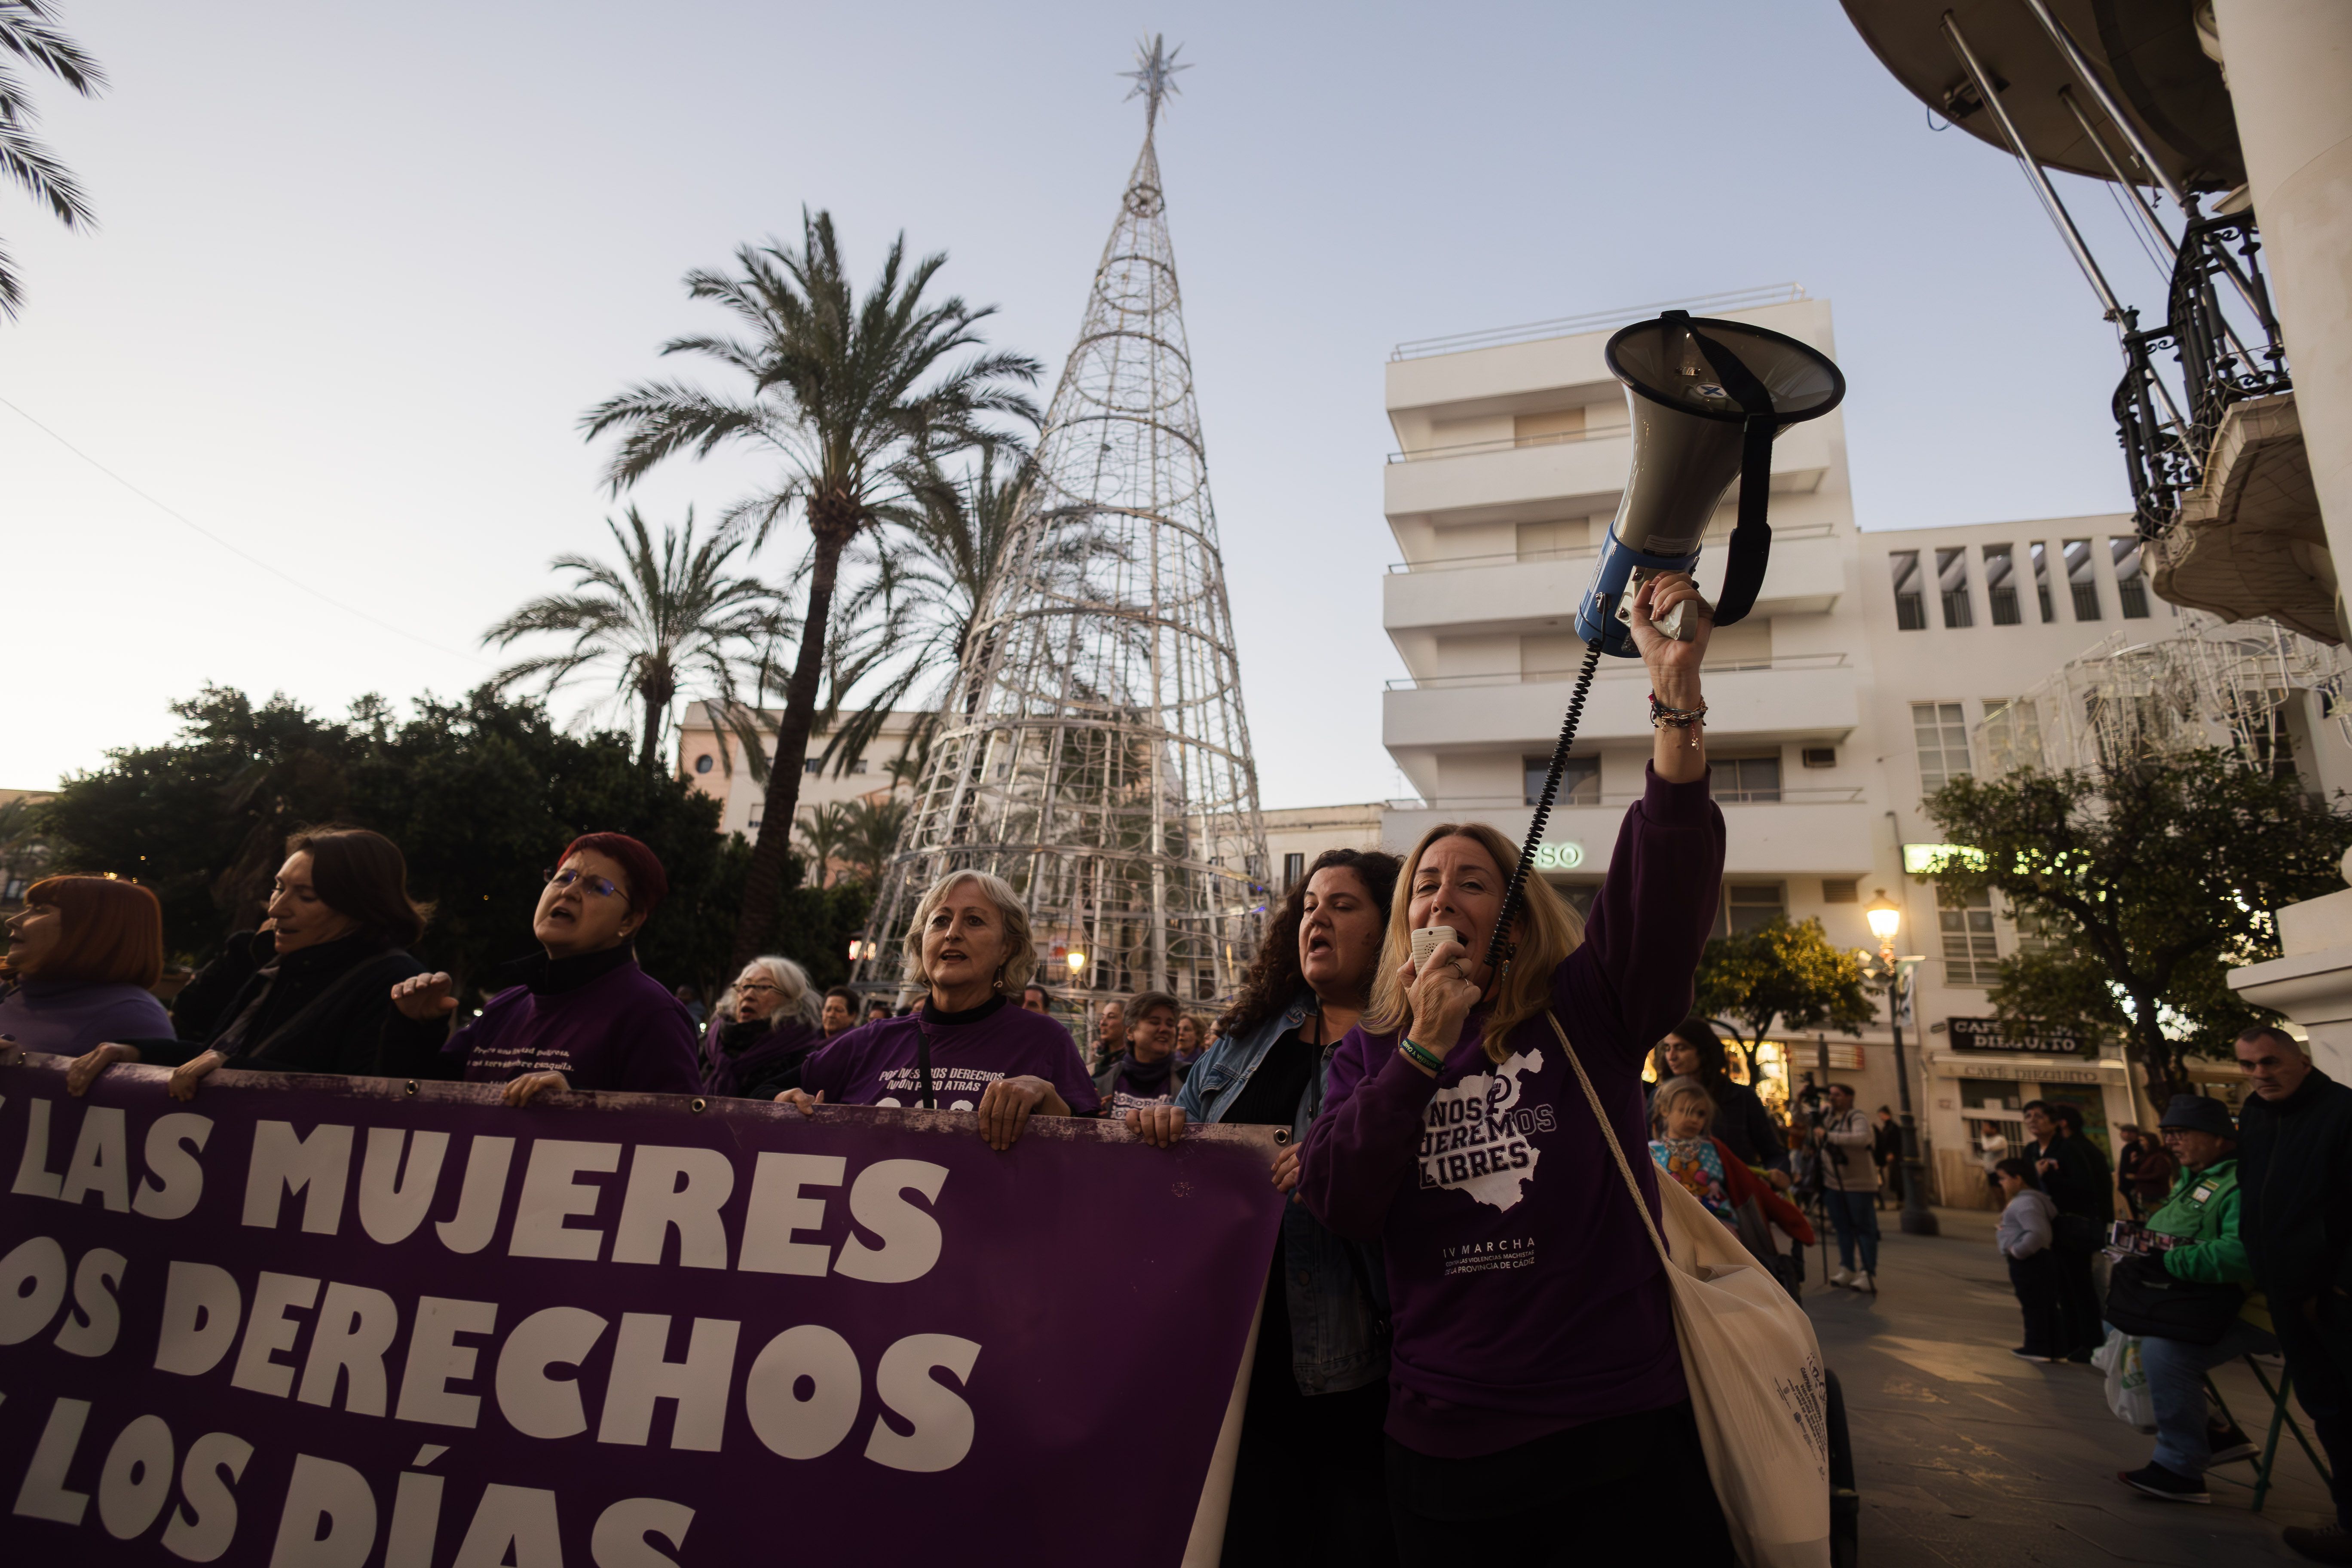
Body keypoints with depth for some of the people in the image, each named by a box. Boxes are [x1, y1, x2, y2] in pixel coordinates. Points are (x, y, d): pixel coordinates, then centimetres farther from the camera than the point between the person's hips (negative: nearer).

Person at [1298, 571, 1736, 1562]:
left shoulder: (1581, 1010, -2)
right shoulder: (1369, 1051, 6)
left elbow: (1666, 879, -18)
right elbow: (1337, 1203, -8)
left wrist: (1677, 695, -30)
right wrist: (1424, 1048, -14)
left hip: (1617, 1437, -1)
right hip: (1444, 1446, 2)